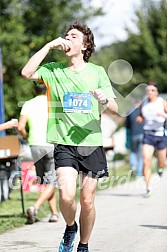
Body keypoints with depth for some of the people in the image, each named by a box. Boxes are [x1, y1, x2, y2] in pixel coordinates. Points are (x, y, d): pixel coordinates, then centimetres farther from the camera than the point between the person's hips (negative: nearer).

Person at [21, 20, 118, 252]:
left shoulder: (97, 72, 7)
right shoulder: (54, 70, 6)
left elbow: (114, 109, 5)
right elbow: (27, 73, -12)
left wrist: (104, 100, -19)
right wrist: (49, 46, -8)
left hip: (92, 144, 1)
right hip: (65, 145, -1)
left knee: (87, 200, 2)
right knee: (66, 195, -17)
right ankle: (70, 228, 14)